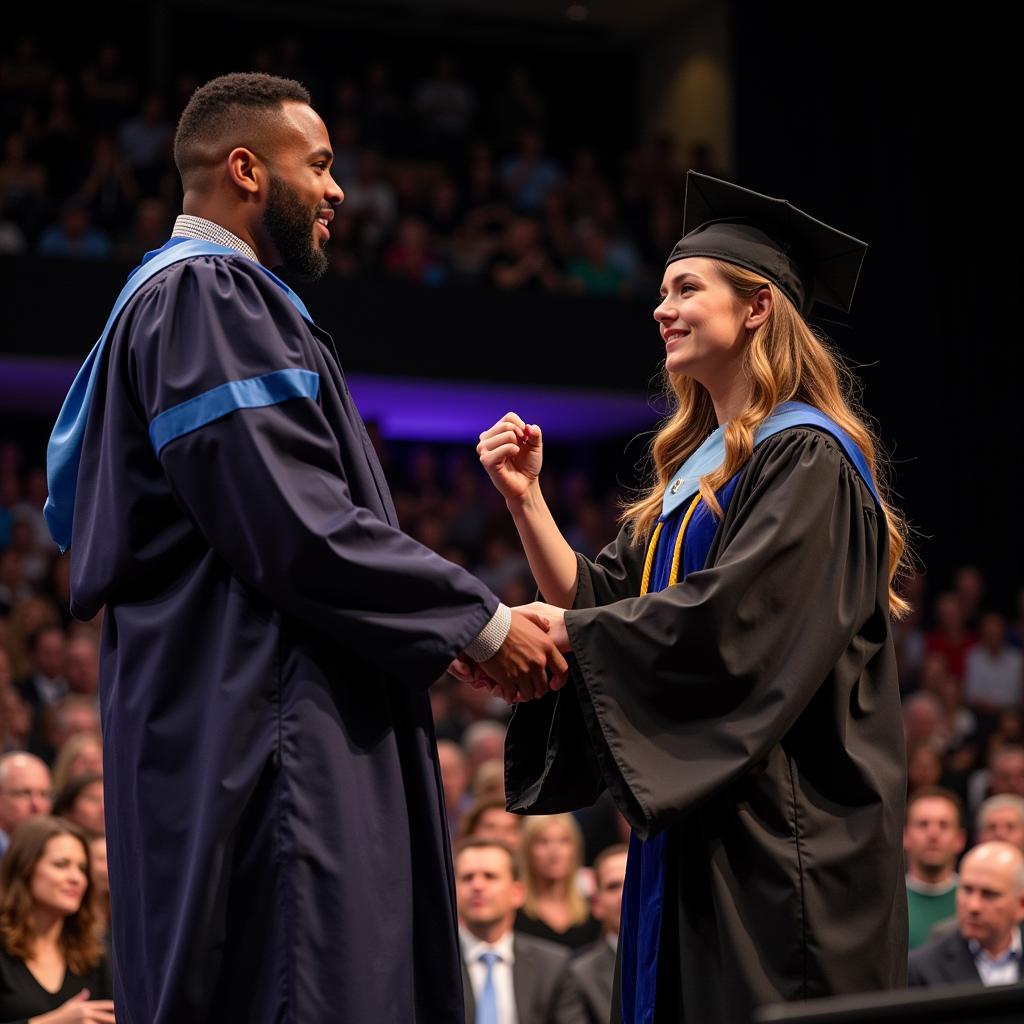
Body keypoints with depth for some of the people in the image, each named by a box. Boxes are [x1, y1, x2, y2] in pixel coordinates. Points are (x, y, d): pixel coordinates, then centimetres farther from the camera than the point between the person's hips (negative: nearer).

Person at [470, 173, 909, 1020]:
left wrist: (549, 630, -20)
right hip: (691, 817, 9)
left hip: (777, 828, -9)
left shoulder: (806, 459, -10)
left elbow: (729, 621, -22)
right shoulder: (694, 467, 18)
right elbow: (598, 602, 11)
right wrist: (526, 499, -1)